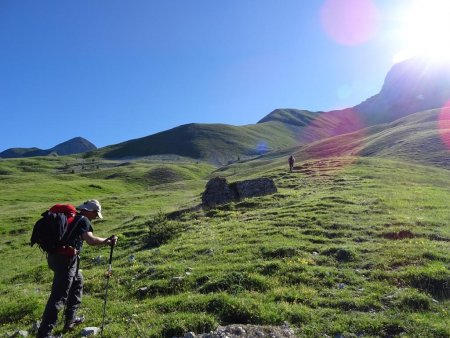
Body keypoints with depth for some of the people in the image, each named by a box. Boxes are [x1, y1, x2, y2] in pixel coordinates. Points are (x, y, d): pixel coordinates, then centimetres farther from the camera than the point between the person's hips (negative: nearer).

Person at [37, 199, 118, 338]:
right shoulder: (83, 220, -12)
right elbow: (90, 240, -26)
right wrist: (108, 241, -14)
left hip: (56, 255, 10)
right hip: (65, 259, -10)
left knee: (77, 282, 25)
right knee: (58, 296, -4)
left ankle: (71, 319, 33)